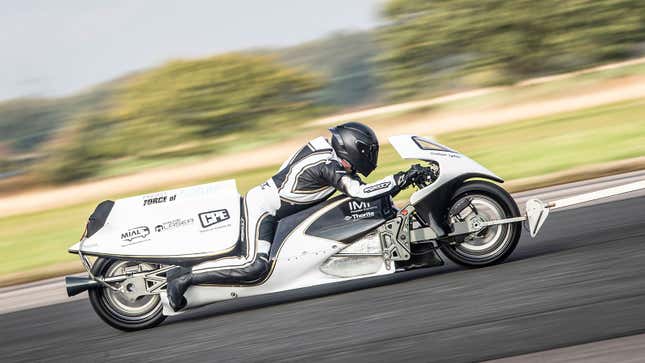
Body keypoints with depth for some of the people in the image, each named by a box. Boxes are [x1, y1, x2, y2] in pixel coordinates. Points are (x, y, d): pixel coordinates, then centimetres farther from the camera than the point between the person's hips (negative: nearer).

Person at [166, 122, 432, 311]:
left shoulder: (325, 146, 7)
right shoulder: (330, 166, -19)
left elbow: (349, 180, 22)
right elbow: (360, 192, -29)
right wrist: (401, 179, -22)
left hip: (259, 196, 10)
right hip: (264, 207, -10)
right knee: (255, 267, -22)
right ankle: (185, 276, -20)